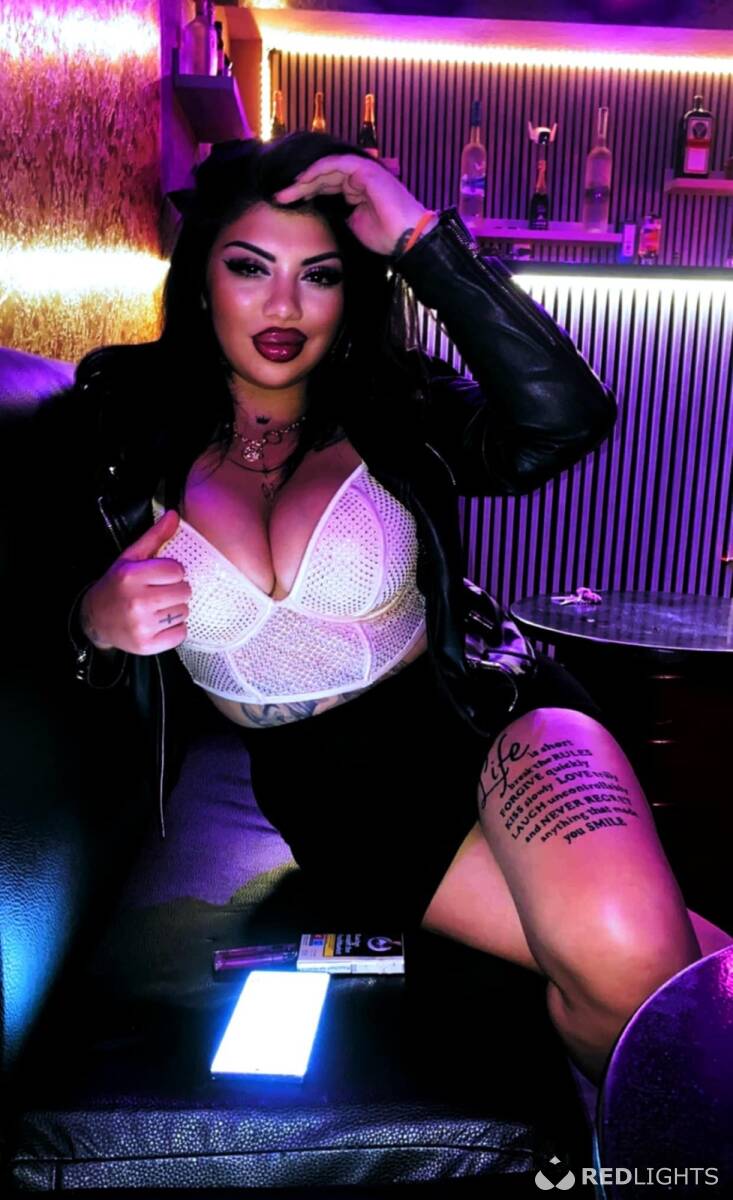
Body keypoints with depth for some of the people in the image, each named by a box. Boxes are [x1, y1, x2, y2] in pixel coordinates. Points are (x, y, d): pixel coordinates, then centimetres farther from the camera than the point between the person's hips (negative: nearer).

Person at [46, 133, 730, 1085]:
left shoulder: (396, 409, 0)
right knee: (615, 968, -21)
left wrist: (422, 238, -18)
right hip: (324, 788, 1)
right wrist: (98, 624, -15)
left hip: (480, 717, 0)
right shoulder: (125, 426, 3)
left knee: (630, 952, -28)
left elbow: (564, 420, -19)